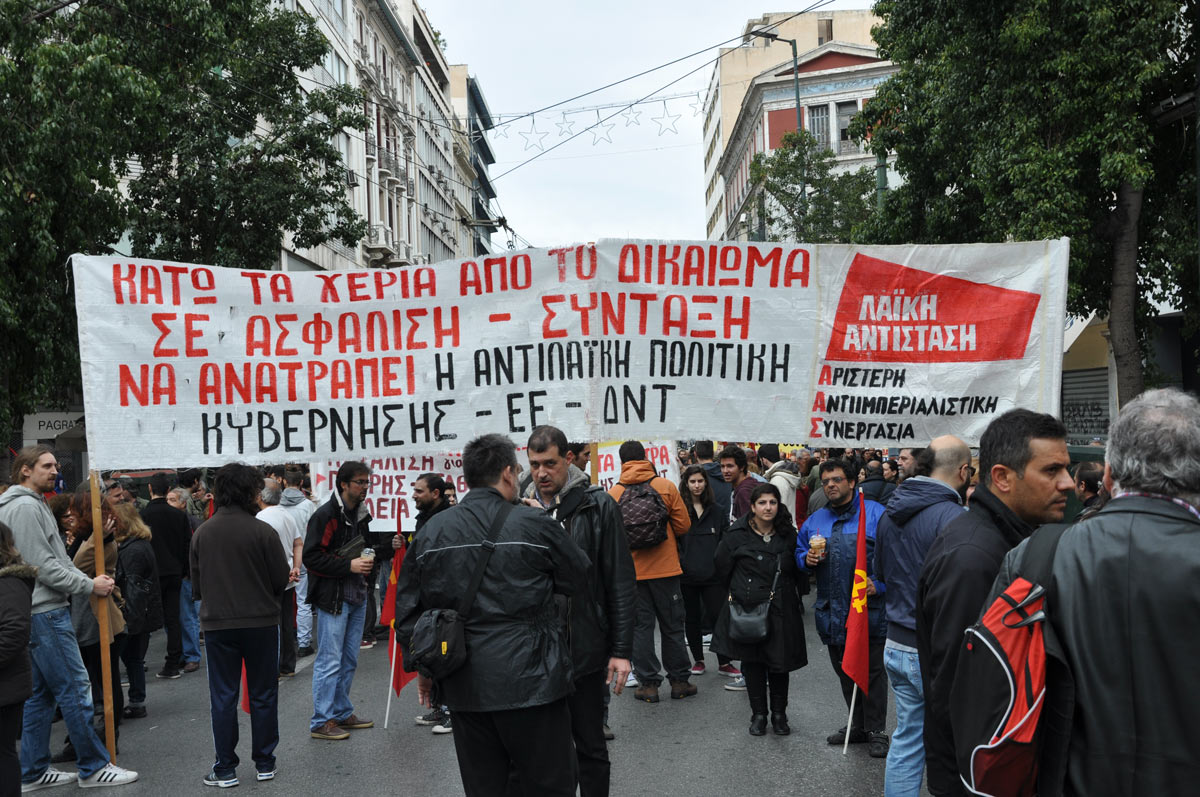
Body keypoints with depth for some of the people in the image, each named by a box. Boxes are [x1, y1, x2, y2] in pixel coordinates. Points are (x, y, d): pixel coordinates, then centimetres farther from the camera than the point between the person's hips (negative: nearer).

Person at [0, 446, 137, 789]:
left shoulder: (32, 505, 19)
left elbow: (56, 559, 18)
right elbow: (43, 565, -19)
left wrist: (89, 580, 7)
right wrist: (90, 585, -13)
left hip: (40, 613, 11)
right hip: (45, 611, -11)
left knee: (40, 694, 14)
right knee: (75, 689, -5)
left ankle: (33, 772, 20)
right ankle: (94, 767, 1)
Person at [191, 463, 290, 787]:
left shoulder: (202, 533, -3)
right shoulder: (262, 531, -13)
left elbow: (196, 584, 4)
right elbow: (281, 580, -8)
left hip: (217, 624, 2)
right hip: (260, 622, -2)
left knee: (223, 697, 10)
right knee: (263, 695, 11)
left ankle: (225, 769, 13)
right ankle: (264, 763, 19)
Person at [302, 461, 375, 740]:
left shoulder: (361, 515, 13)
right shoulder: (325, 515, -13)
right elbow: (311, 557, -18)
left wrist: (366, 563, 8)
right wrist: (349, 565, -21)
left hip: (357, 597, 8)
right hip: (332, 598, -8)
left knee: (349, 660, 14)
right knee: (330, 661, -4)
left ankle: (342, 714, 26)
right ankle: (321, 722, 5)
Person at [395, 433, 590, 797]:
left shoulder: (430, 532, 3)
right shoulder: (533, 524, -10)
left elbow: (407, 608, 9)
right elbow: (581, 580, 2)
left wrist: (421, 666, 20)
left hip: (464, 687, 4)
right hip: (529, 682, -4)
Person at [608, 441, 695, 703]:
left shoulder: (613, 493, -5)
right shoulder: (665, 486, -5)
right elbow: (683, 525, -2)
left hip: (631, 571, 0)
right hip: (665, 568, 0)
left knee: (640, 627, 8)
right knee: (672, 625, 11)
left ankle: (648, 684, 10)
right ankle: (679, 681, 17)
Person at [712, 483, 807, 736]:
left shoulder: (788, 535, 2)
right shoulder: (737, 535, -7)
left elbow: (797, 570, 15)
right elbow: (723, 569, 4)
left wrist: (790, 596, 11)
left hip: (781, 610, 2)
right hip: (747, 609, -1)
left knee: (780, 662, 5)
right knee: (752, 662, 6)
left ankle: (779, 715, 21)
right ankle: (758, 715, 19)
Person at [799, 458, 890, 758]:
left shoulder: (875, 514, -5)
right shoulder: (815, 520, 11)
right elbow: (799, 550, 20)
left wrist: (880, 584, -19)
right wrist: (807, 559, -2)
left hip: (869, 608, -5)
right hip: (832, 610, 5)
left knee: (872, 671, 3)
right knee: (845, 672, 16)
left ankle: (876, 731, 15)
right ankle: (857, 725, 31)